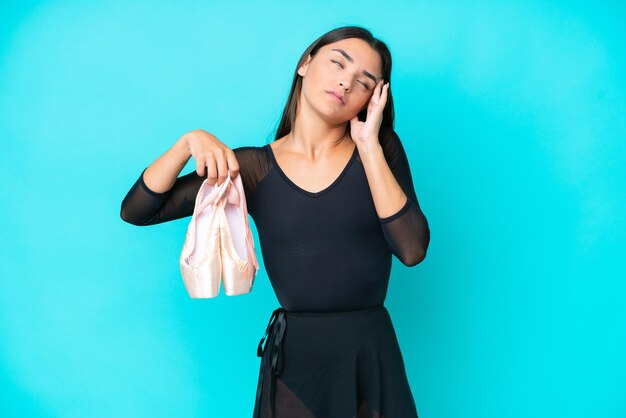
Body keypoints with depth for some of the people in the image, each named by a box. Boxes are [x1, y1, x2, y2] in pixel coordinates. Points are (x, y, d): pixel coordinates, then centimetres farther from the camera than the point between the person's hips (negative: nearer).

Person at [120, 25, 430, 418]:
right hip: (294, 355, -1)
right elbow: (136, 212, -1)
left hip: (372, 352, 1)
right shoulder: (254, 167, -3)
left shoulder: (380, 149, -1)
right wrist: (189, 142, -16)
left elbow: (412, 249, -14)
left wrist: (369, 147, -14)